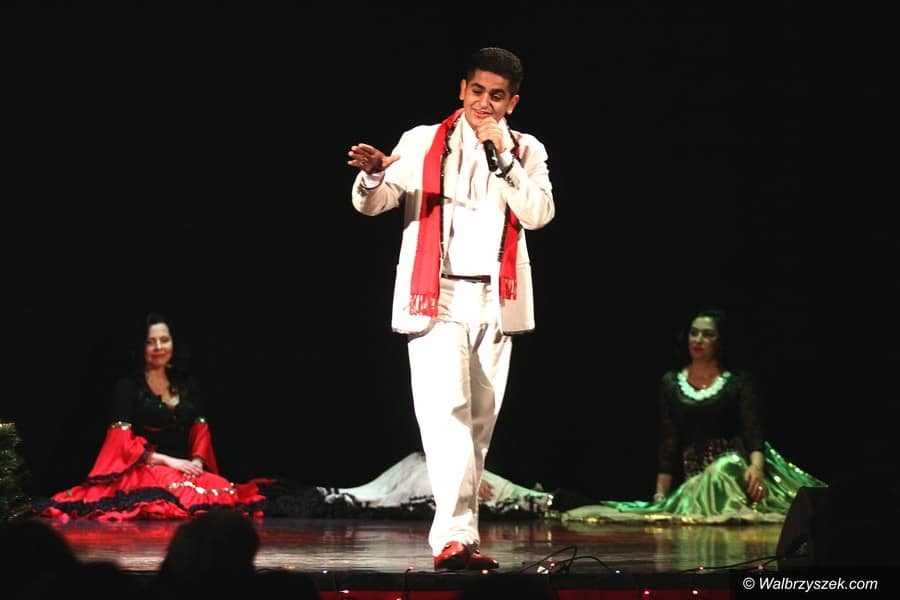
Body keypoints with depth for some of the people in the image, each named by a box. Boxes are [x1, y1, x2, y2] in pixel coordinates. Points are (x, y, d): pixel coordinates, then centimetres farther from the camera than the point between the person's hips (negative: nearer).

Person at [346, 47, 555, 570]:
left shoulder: (527, 152, 13)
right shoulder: (423, 143, 8)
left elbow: (539, 214, -3)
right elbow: (373, 203, 1)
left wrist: (501, 154, -9)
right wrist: (373, 176, -22)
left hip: (494, 303, 3)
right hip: (437, 299, -3)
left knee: (478, 426, 4)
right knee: (446, 413, -18)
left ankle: (460, 537, 9)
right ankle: (453, 536, -26)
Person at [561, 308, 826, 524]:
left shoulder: (740, 382, 7)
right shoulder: (671, 383, 14)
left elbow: (754, 430, -5)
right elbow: (667, 444, 11)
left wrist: (756, 466, -27)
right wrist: (660, 495, 2)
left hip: (736, 465, -2)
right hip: (692, 475, 2)